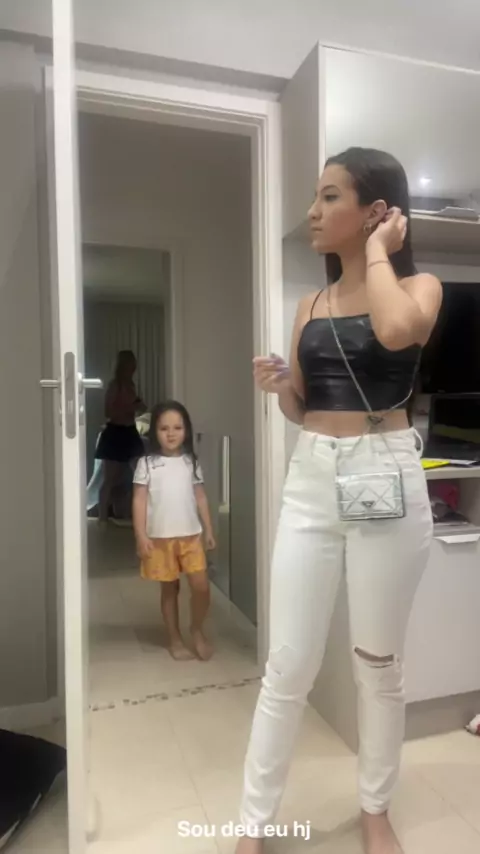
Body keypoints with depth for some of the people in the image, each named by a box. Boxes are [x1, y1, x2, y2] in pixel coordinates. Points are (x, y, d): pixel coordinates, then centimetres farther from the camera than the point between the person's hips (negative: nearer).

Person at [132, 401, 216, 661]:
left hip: (190, 536, 2)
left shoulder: (191, 462, 4)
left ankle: (197, 630, 23)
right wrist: (141, 535, -12)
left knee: (201, 587, -3)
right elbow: (139, 500, -6)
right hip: (160, 538, -2)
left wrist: (209, 530, 7)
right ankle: (175, 640, 27)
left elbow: (200, 498, 9)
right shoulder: (147, 463, -4)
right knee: (170, 589, 10)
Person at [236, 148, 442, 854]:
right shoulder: (311, 305, 12)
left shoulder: (419, 285, 0)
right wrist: (278, 385, -6)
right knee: (289, 664, 7)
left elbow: (397, 331, -26)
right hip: (310, 480, 4)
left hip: (385, 478, -3)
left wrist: (377, 251, -9)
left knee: (379, 661, 12)